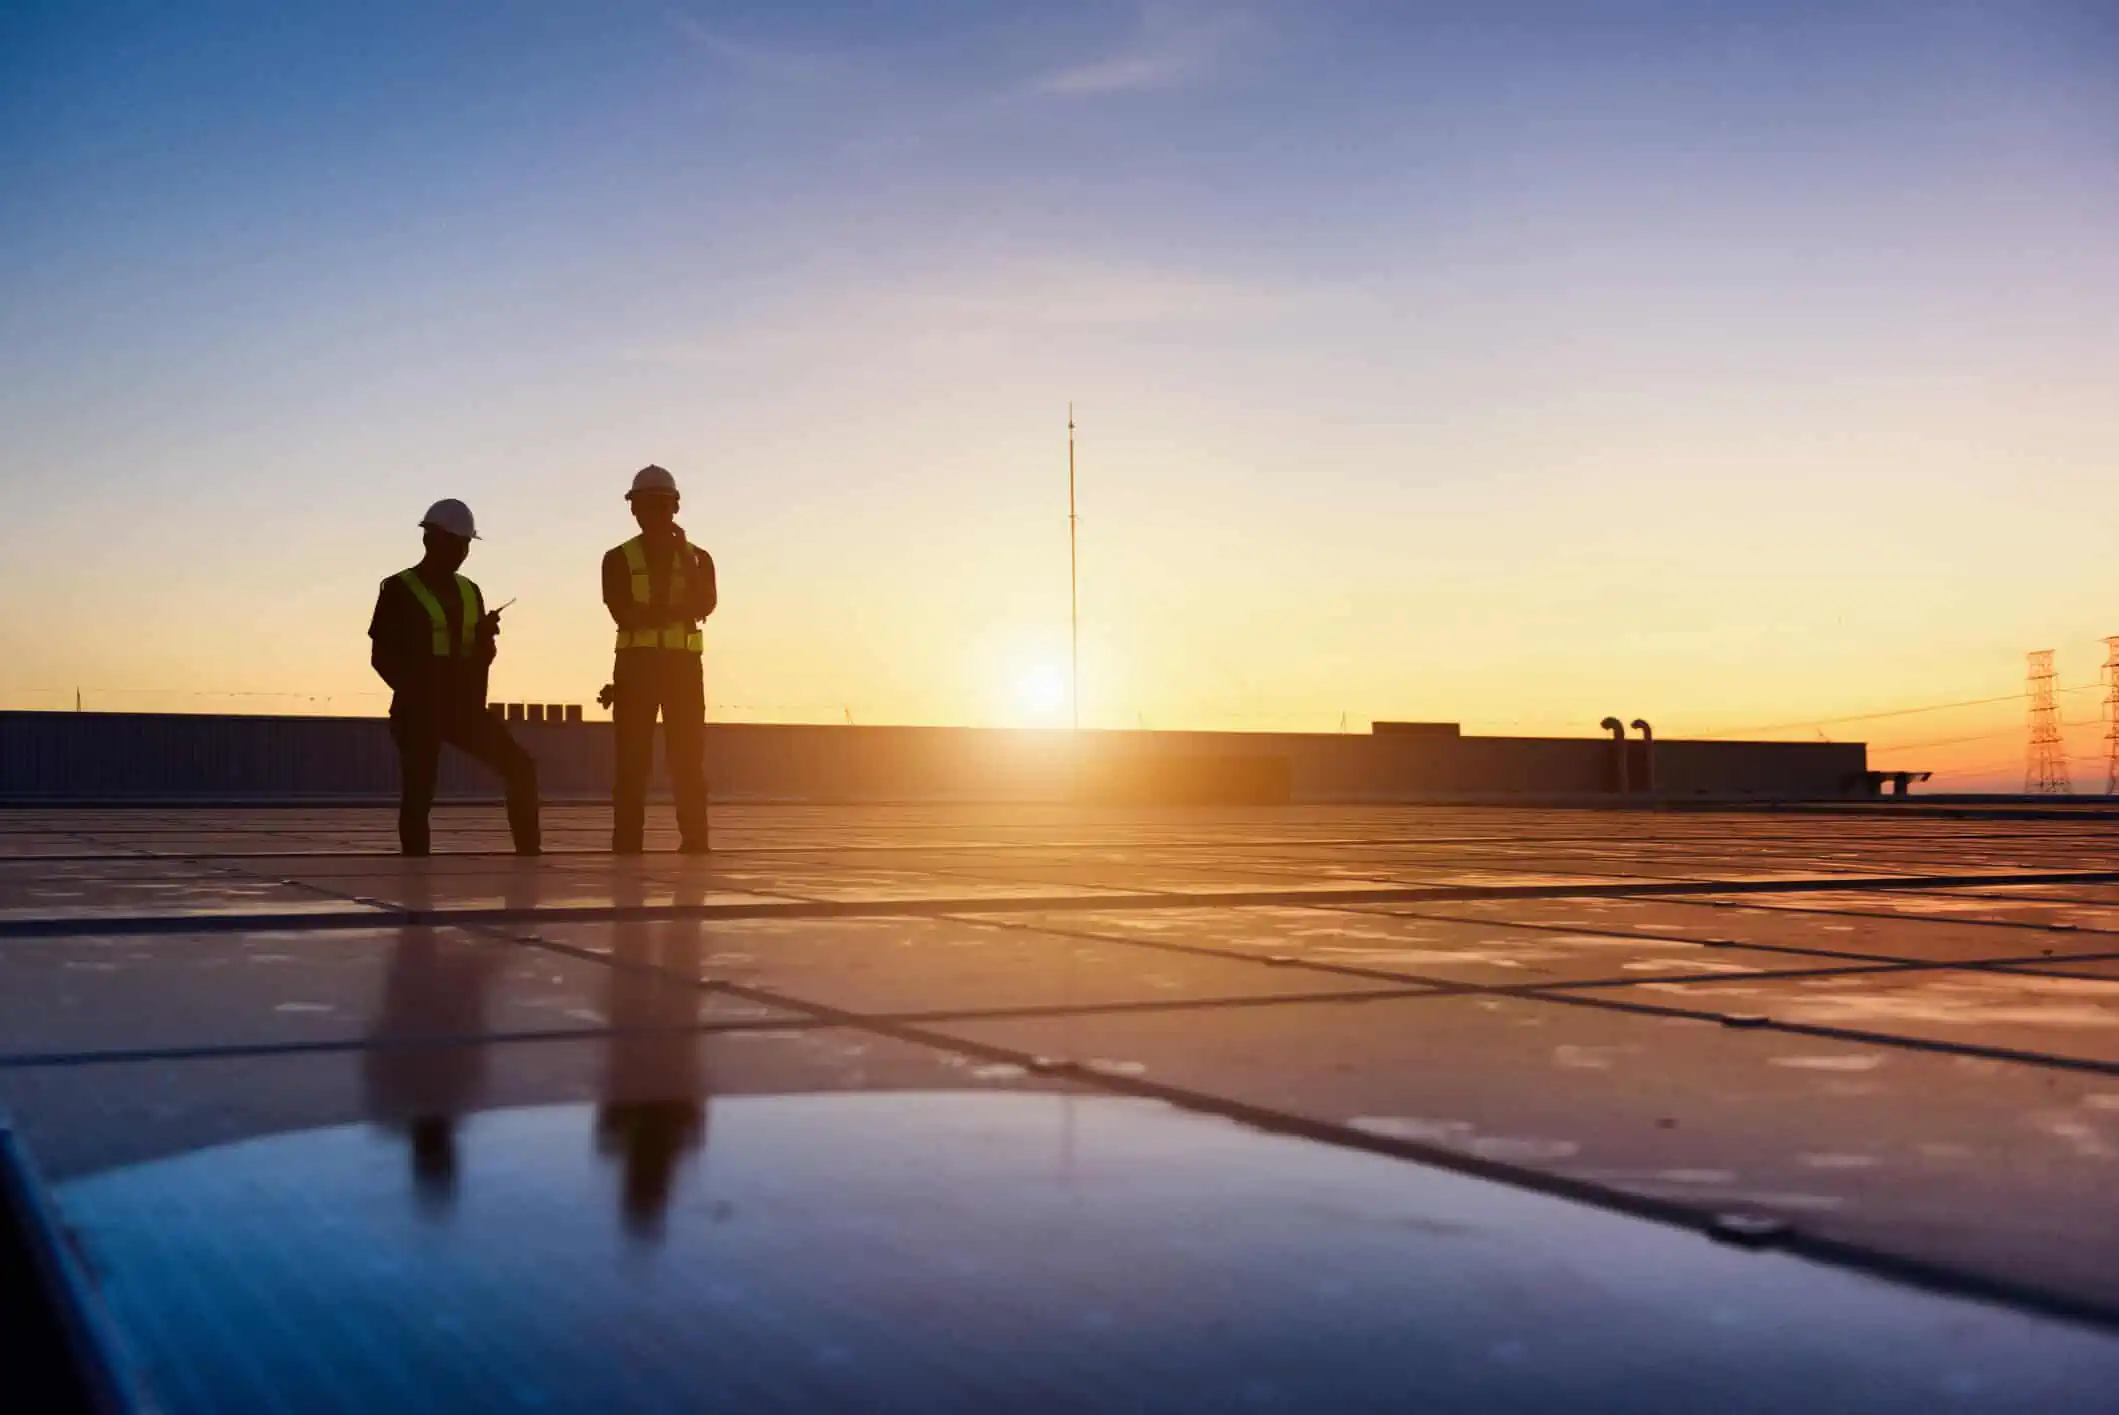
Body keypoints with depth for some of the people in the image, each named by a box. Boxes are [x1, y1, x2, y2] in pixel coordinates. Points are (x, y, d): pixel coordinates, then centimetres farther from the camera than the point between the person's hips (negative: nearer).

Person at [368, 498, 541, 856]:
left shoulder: (469, 592, 14)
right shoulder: (399, 590, -3)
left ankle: (528, 858, -3)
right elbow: (383, 656, -6)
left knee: (521, 767, -6)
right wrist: (419, 691, -15)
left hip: (464, 706, 5)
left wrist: (486, 636, -6)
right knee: (418, 795, -8)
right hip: (419, 710, -5)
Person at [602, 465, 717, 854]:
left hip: (683, 663, 1)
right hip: (636, 662, -1)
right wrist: (675, 610, -8)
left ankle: (694, 840, -7)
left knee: (688, 755, -6)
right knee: (633, 755, -7)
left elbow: (705, 605, -6)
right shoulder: (618, 559, 9)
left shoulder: (698, 558, 14)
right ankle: (627, 841, -10)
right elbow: (623, 614, -7)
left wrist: (684, 555, -9)